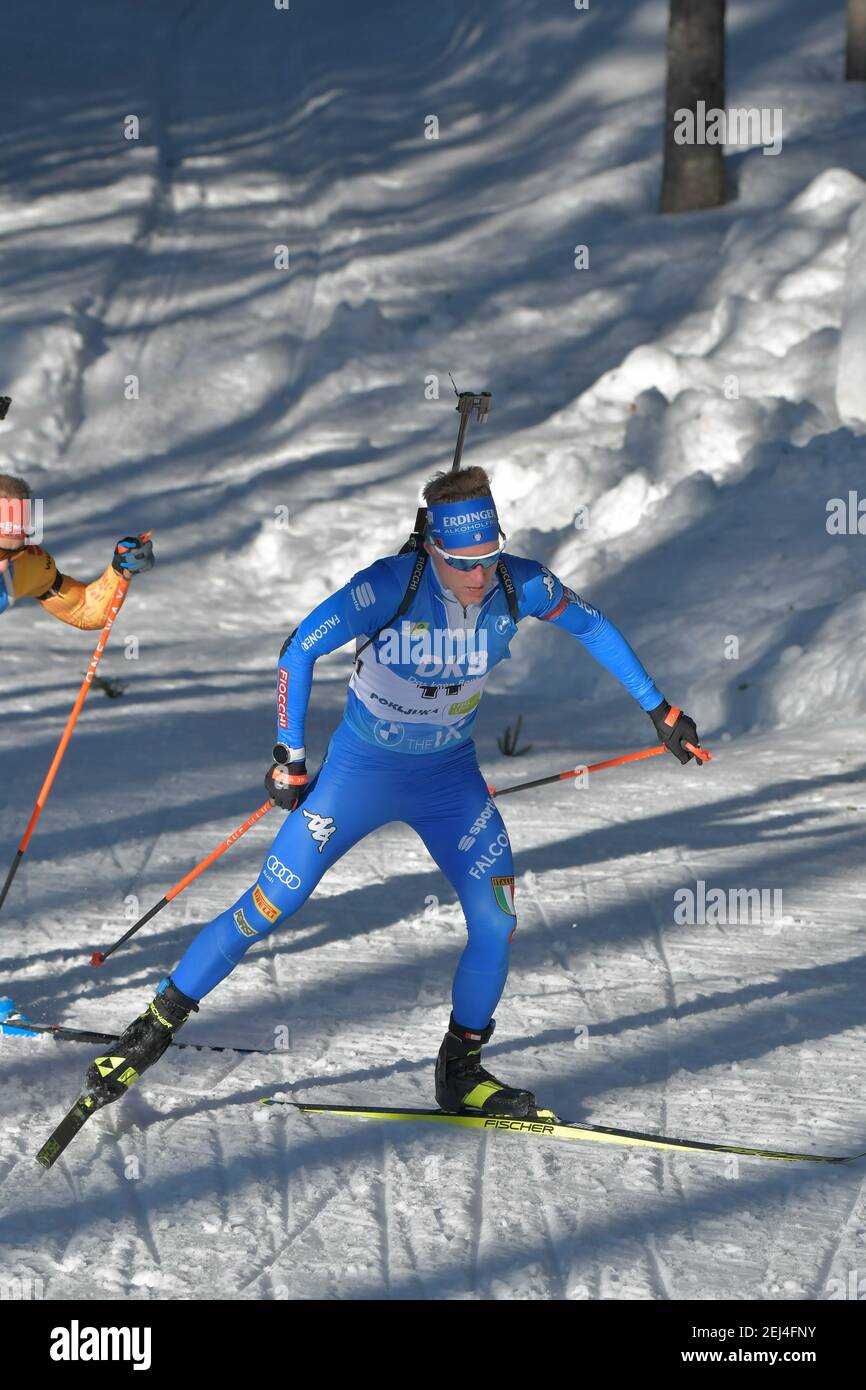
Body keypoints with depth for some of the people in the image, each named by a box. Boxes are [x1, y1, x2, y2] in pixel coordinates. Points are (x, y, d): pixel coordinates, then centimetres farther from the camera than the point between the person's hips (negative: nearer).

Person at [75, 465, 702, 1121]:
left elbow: (594, 626, 1)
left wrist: (658, 709, 5)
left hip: (451, 776, 3)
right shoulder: (390, 585, -28)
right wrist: (289, 757, -15)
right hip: (361, 770, -3)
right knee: (270, 907, -6)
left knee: (497, 922, -7)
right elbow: (300, 650, -18)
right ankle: (157, 1028, 9)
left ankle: (461, 1071, 14)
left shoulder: (520, 585, -17)